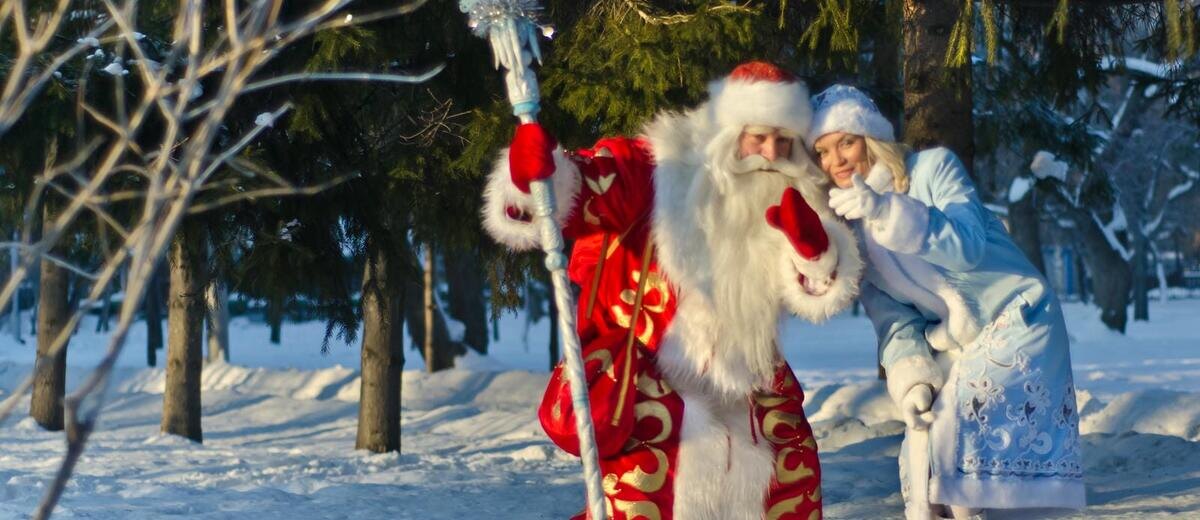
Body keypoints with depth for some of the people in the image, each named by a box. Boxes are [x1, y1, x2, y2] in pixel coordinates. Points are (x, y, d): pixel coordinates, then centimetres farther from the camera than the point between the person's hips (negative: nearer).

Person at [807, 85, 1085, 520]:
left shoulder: (934, 168, -13)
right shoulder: (850, 223, 2)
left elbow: (968, 246, -28)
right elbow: (888, 313, -2)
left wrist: (884, 210, -39)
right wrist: (909, 370, -19)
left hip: (1014, 320, -6)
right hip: (949, 344, 6)